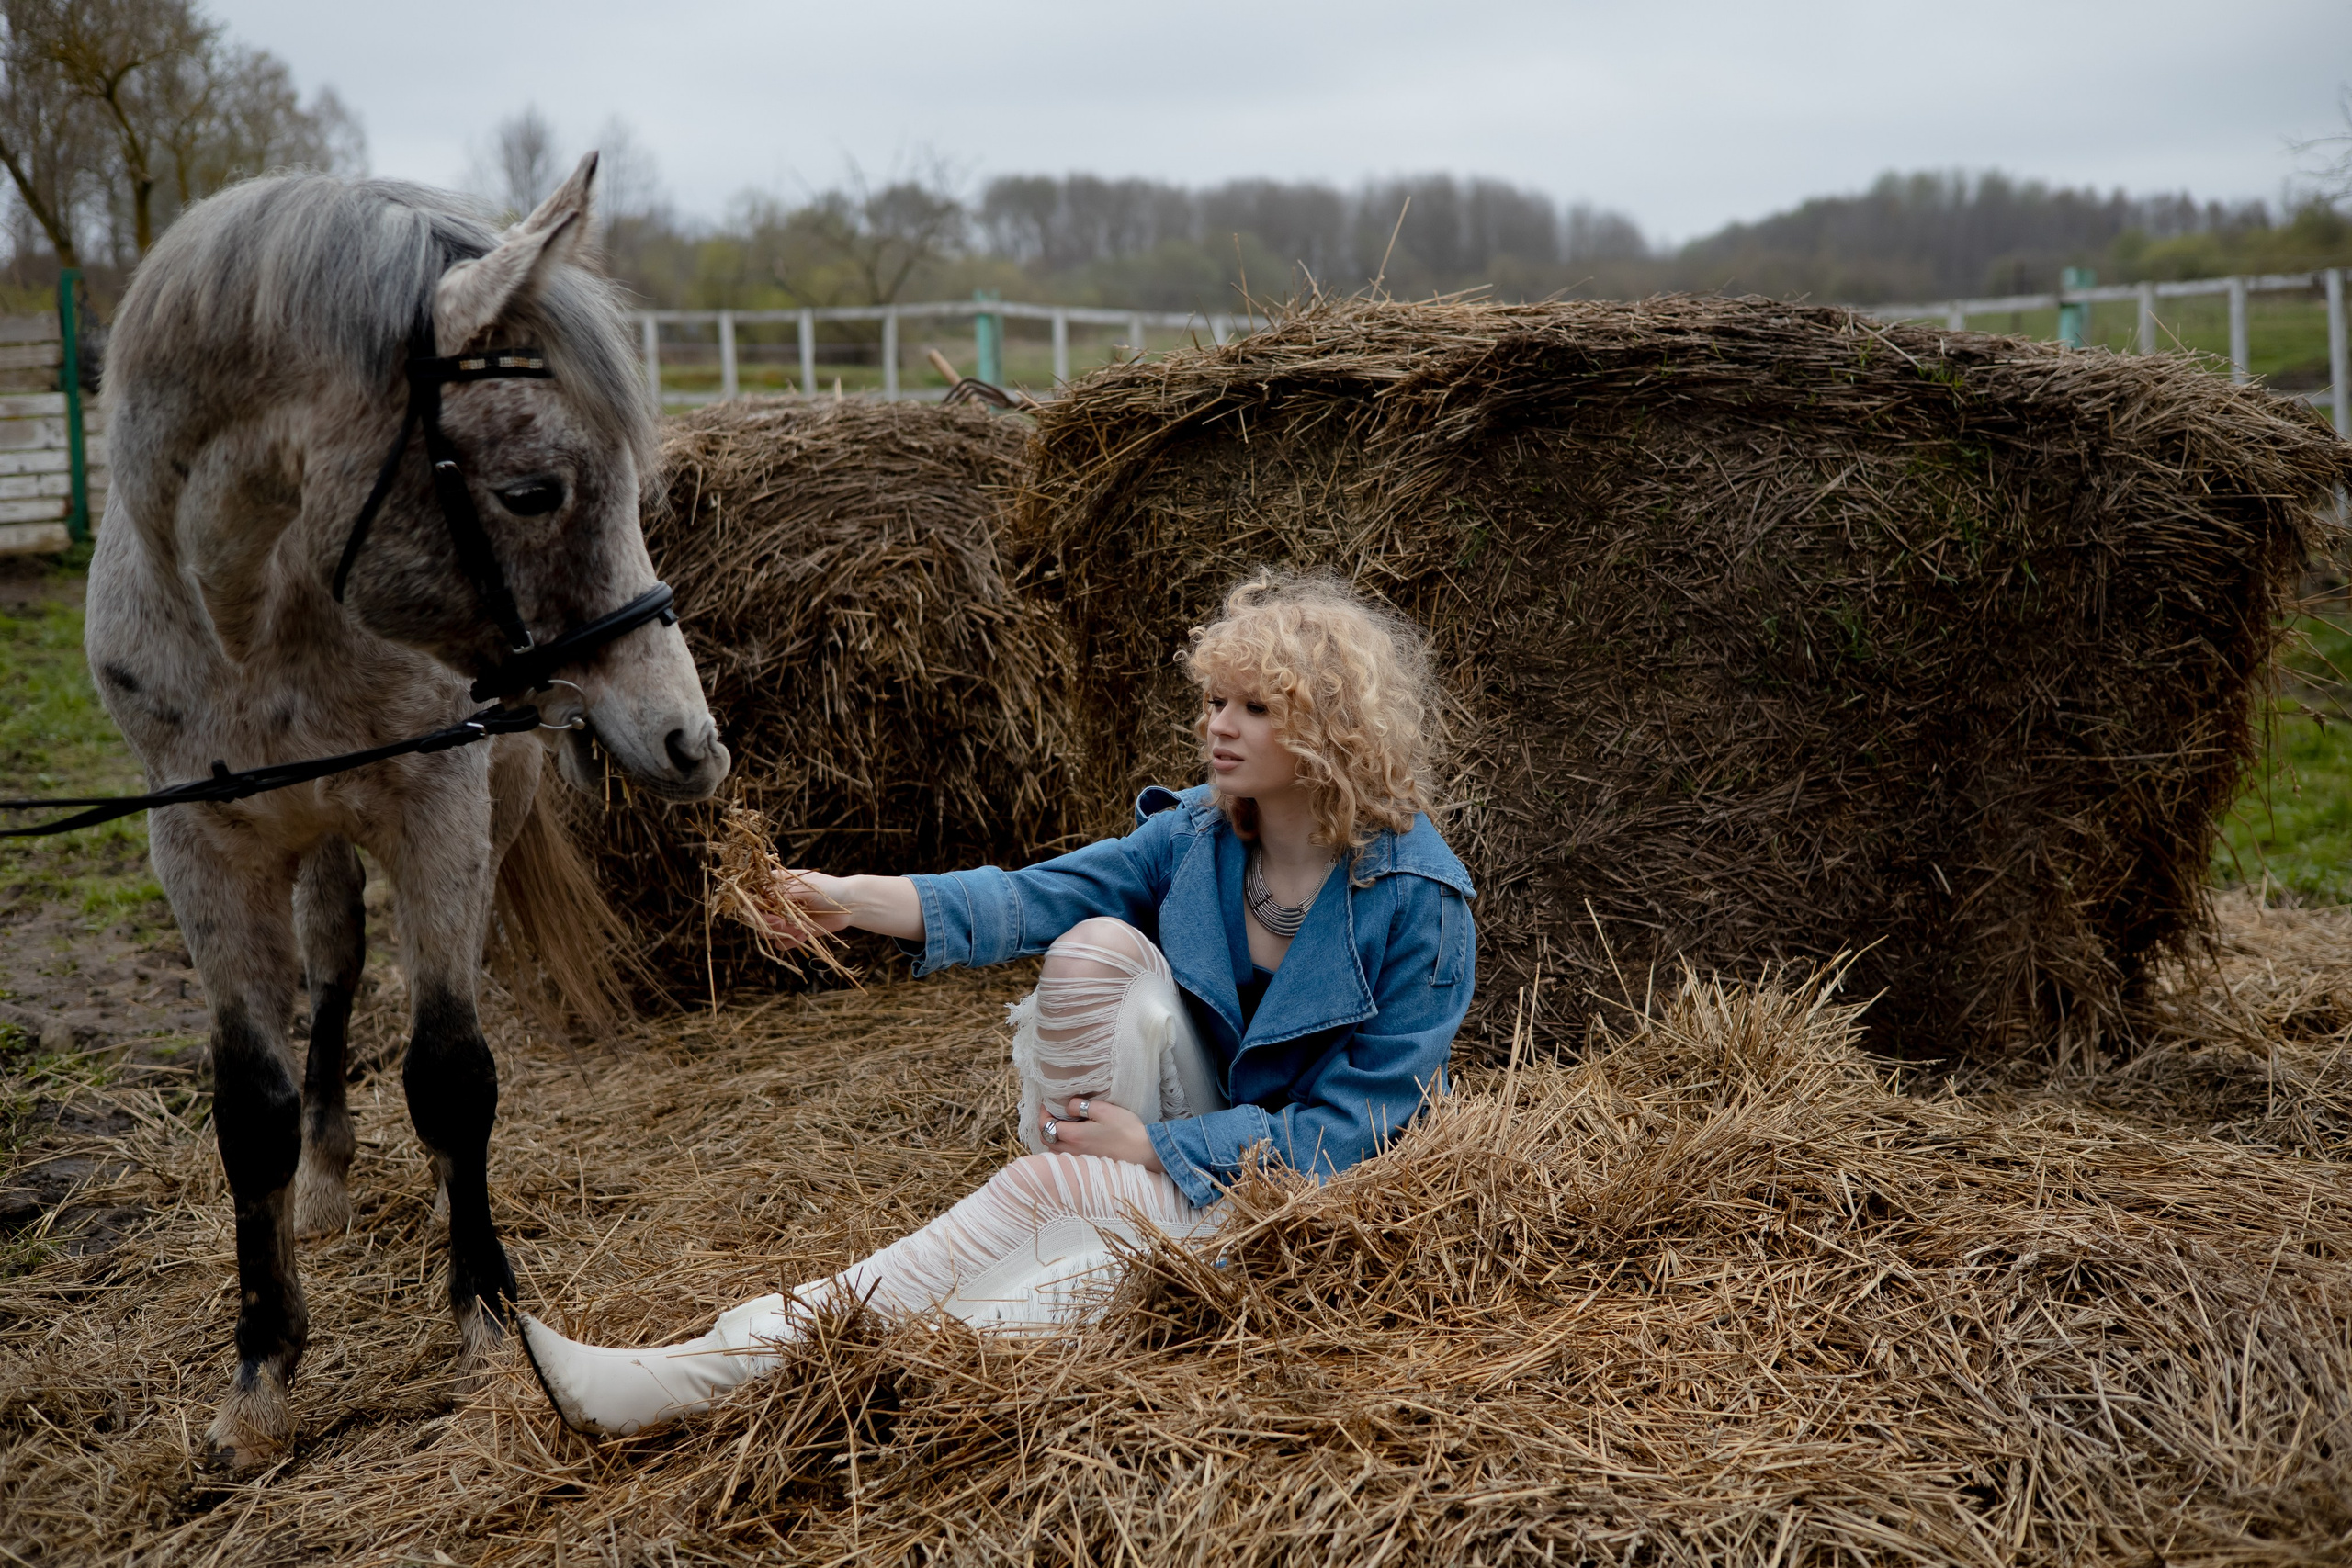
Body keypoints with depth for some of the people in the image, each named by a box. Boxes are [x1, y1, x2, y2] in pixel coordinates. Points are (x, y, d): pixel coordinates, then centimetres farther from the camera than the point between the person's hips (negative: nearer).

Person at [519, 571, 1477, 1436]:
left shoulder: (1416, 896, -14)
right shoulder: (1198, 832, 1)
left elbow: (1361, 1124, -16)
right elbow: (1030, 898, -13)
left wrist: (1154, 1143, -19)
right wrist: (850, 900, -29)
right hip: (1189, 1157, 5)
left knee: (1042, 1188, -30)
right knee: (1097, 945, -21)